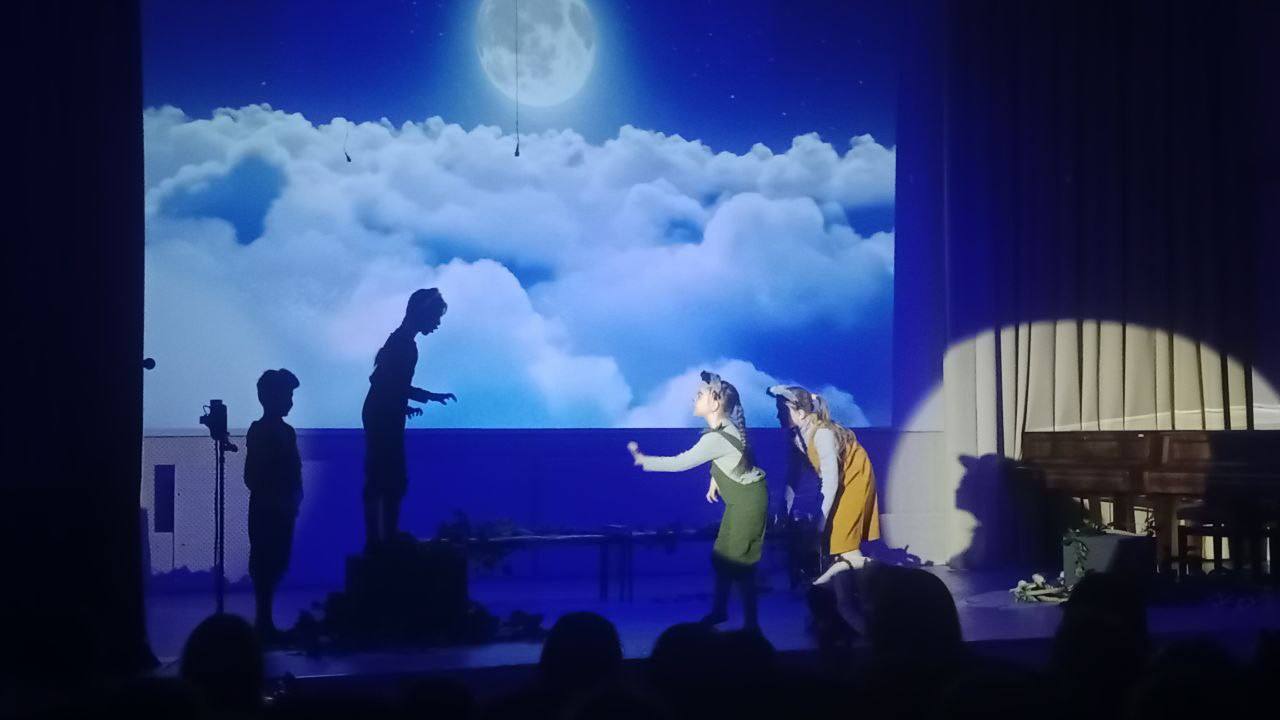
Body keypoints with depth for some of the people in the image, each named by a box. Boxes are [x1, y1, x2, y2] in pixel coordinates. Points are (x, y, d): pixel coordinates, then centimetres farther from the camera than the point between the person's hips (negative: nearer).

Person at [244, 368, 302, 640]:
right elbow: (252, 477, -14)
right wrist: (276, 500, -14)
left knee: (276, 564, 10)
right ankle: (263, 621, 0)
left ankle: (264, 620, 17)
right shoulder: (259, 431, -10)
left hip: (282, 510, 7)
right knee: (265, 564, -4)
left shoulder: (286, 431, 13)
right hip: (265, 510, -7)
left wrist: (293, 500, 1)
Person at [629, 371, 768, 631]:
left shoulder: (716, 438, -29)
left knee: (738, 560, -2)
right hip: (740, 497, 9)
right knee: (722, 554, 16)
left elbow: (679, 463, -25)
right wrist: (715, 480, 16)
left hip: (748, 499, -9)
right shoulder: (723, 425, 0)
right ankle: (719, 610, 31)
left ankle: (751, 622, 7)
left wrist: (643, 460, -16)